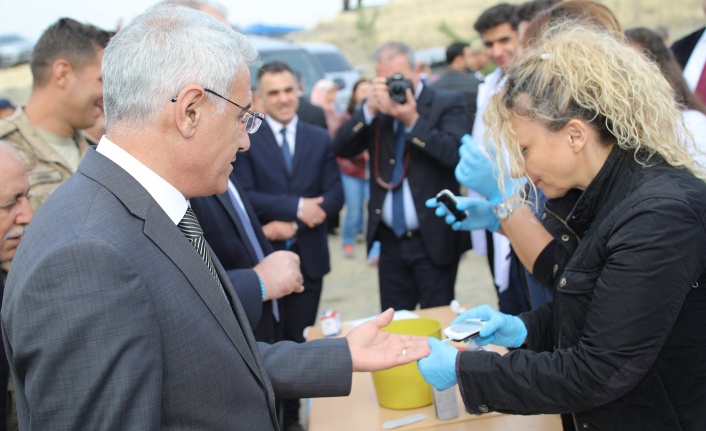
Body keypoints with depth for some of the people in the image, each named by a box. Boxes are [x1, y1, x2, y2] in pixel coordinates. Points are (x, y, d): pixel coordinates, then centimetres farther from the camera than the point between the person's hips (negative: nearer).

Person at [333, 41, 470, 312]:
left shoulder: (448, 104, -3)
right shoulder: (376, 110, 9)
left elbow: (456, 154, -17)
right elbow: (342, 148, -2)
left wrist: (413, 120, -21)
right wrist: (370, 108, -13)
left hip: (434, 239, -4)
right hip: (390, 241, 4)